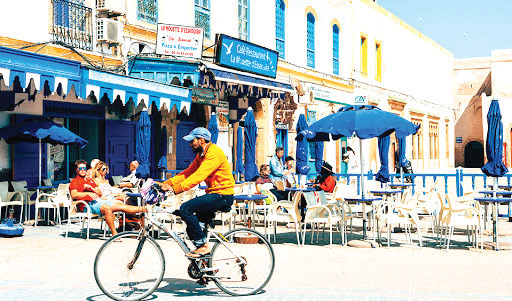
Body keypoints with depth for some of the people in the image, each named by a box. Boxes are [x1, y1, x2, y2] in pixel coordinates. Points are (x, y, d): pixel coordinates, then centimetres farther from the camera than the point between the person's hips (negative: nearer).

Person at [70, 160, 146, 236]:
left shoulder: (90, 180, 29)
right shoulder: (75, 181, 8)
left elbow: (100, 193, 20)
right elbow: (73, 195, -11)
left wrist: (91, 188, 1)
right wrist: (88, 193, -21)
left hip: (99, 200, 7)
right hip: (88, 204, -7)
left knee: (121, 206, -4)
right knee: (107, 208, -35)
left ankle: (143, 209, -10)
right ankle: (114, 233, -38)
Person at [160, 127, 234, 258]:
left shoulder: (214, 153, -17)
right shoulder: (201, 155, 15)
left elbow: (199, 176, -27)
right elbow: (187, 172, 10)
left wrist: (176, 188, -33)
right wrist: (167, 183, -4)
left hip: (222, 196, -10)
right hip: (214, 193, 10)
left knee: (185, 208, -21)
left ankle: (203, 245, -14)